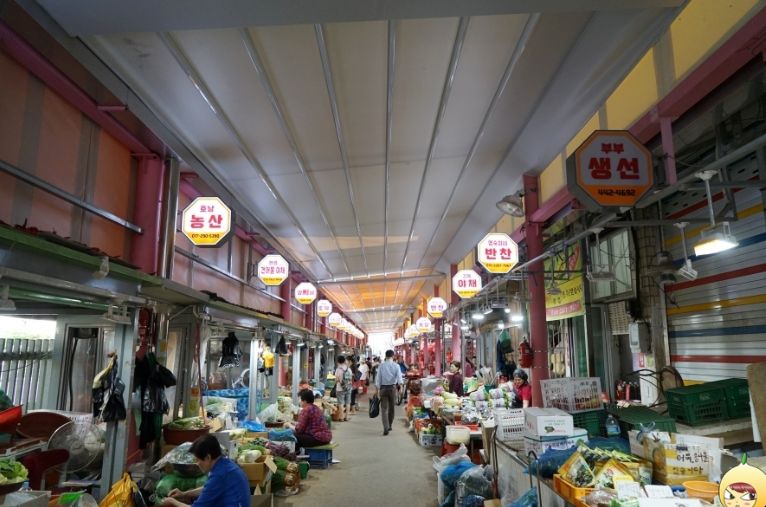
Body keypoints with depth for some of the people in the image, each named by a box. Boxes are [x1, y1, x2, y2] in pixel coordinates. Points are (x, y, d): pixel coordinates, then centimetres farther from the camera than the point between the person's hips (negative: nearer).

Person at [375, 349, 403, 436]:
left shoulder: (381, 366, -1)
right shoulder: (396, 366, -3)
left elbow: (378, 378, 1)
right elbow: (399, 377, -16)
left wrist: (378, 389, 6)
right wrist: (400, 384, -22)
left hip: (383, 388, 0)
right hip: (392, 388, 0)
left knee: (384, 409, 0)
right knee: (391, 408, 16)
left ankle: (386, 428, -12)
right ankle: (389, 426, 28)